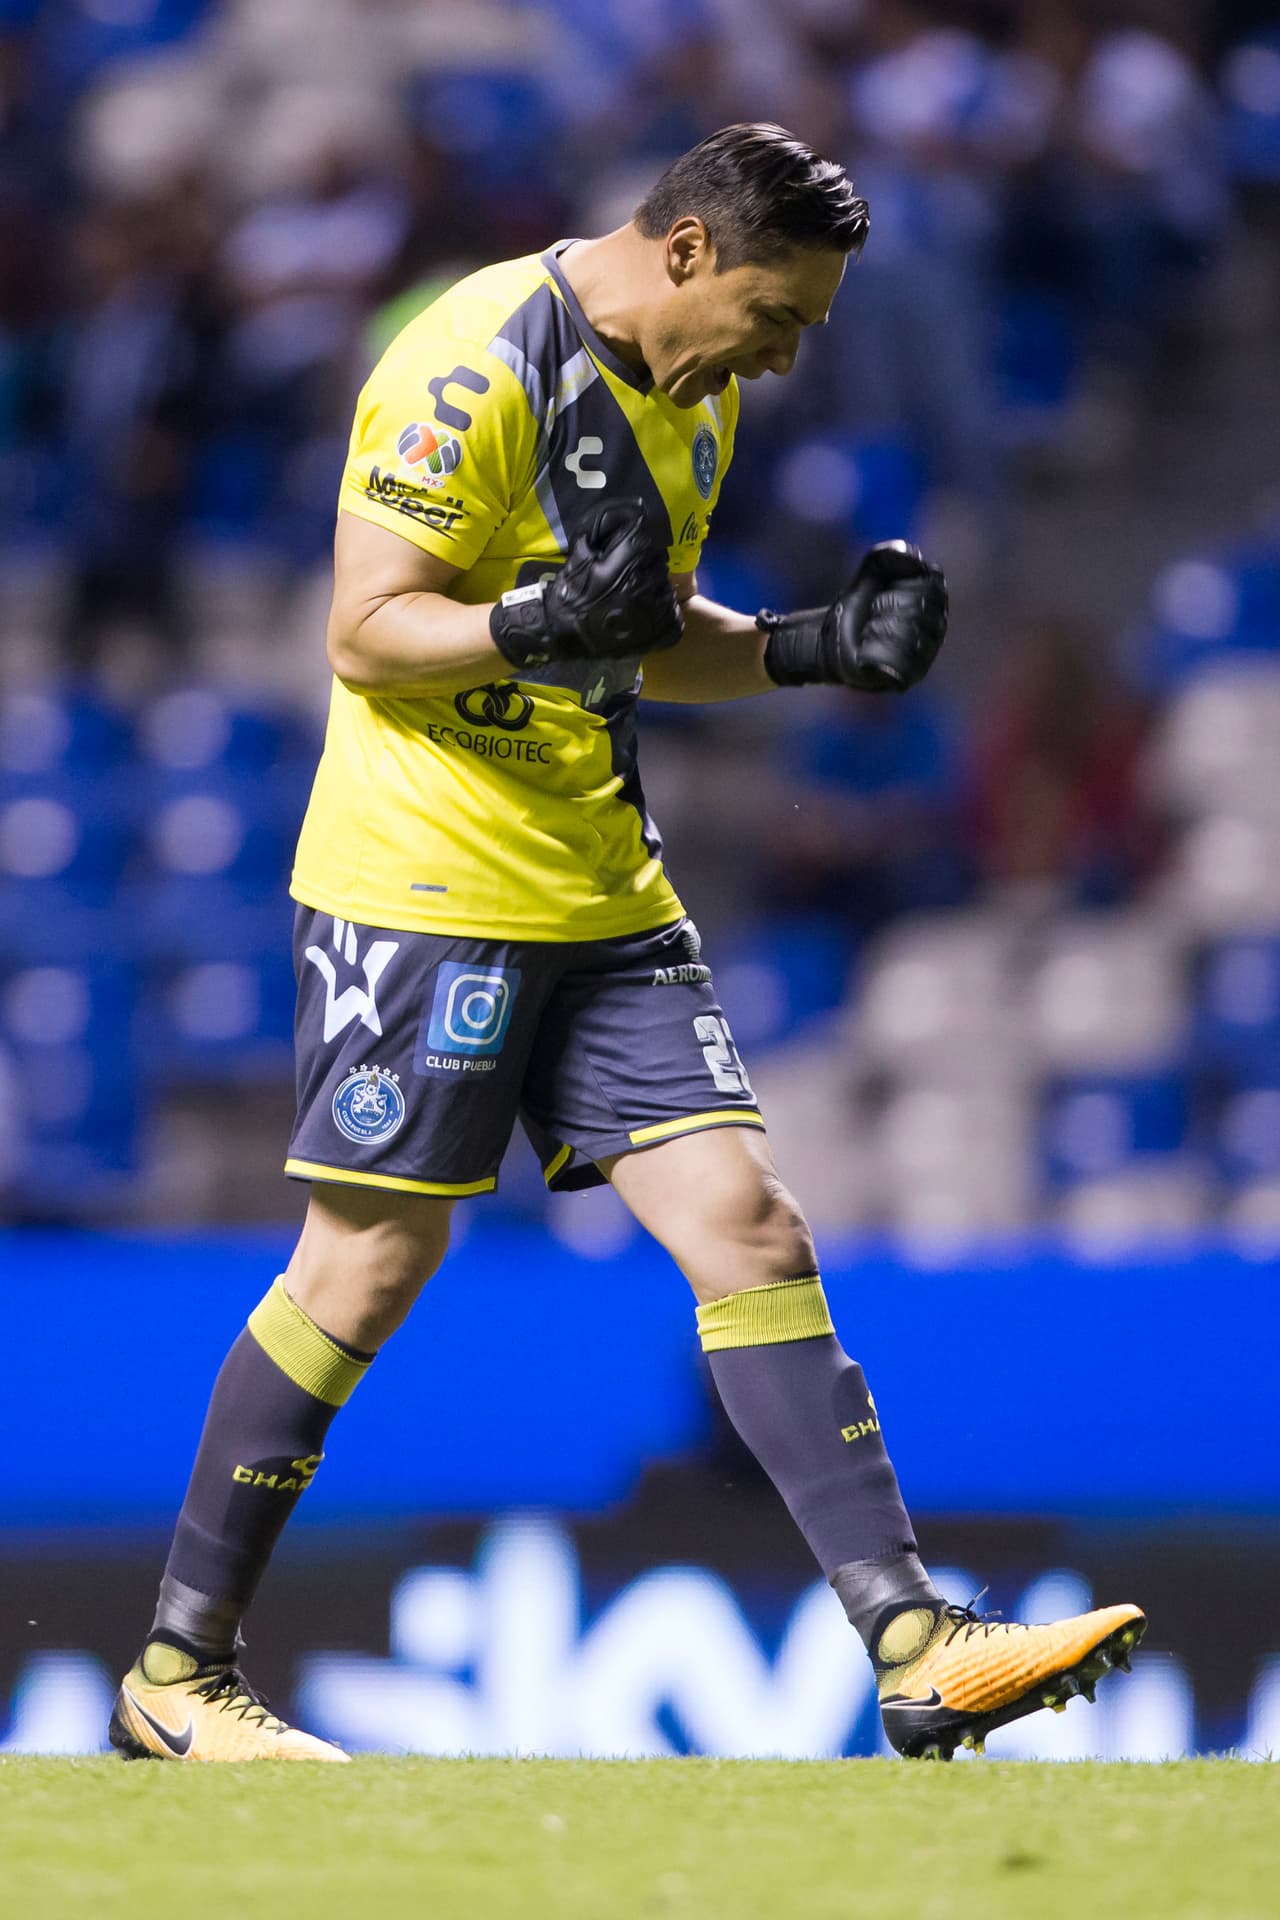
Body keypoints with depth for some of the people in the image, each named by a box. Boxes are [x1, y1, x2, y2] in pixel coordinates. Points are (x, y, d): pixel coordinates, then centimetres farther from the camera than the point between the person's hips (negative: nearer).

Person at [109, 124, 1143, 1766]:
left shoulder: (691, 398, 13)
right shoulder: (476, 368, -15)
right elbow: (365, 631, -16)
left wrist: (816, 646, 6)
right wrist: (541, 623, -33)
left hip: (603, 894, 8)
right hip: (424, 880, -8)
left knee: (749, 1231, -2)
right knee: (369, 1265, -4)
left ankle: (916, 1654, -5)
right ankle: (174, 1677, 8)